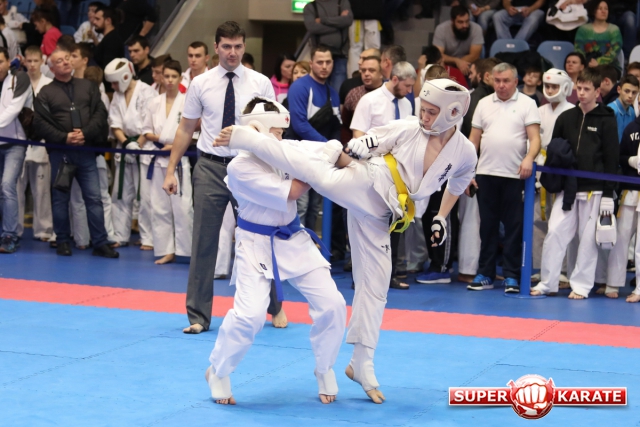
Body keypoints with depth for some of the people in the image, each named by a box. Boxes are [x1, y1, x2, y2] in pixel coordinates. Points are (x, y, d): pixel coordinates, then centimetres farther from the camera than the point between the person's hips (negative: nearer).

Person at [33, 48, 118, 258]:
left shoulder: (88, 87, 11)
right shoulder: (46, 93, 3)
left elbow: (100, 113, 2)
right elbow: (40, 124, -4)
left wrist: (85, 133, -12)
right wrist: (64, 137, -14)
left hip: (86, 150, 1)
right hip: (59, 152, -1)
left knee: (94, 197, -1)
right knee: (60, 198, 5)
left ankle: (100, 243, 3)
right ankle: (62, 241, 16)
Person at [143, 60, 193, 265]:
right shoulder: (155, 103, 8)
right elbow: (146, 130, 13)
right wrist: (155, 138, -7)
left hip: (180, 159, -5)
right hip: (159, 160, 5)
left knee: (182, 207, -9)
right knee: (159, 207, 5)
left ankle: (186, 249, -2)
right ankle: (167, 251, 12)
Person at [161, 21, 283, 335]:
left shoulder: (260, 84, -2)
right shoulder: (201, 84, 0)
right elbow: (185, 129, 6)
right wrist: (171, 171, 3)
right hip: (210, 168, 1)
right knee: (203, 243, 3)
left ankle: (274, 306, 27)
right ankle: (199, 316, 12)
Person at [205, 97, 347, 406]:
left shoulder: (286, 151, -1)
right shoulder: (240, 168, -21)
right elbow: (290, 193, -24)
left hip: (294, 241, 6)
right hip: (257, 245, -6)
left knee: (332, 304, -1)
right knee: (250, 314, -19)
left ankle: (324, 371, 22)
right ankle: (218, 373, 7)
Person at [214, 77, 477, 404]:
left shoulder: (465, 152, 2)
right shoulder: (407, 129, -7)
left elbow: (458, 182, 24)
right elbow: (366, 143, 5)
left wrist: (441, 218, 20)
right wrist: (357, 147, -15)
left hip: (378, 213, 4)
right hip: (366, 184, -4)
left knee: (374, 288, 7)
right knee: (327, 180, -36)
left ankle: (362, 366, 19)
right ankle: (245, 139, -33)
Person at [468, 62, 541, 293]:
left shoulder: (527, 104, 1)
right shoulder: (484, 104, 12)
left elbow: (535, 138, -6)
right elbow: (474, 139, 13)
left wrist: (529, 158, -25)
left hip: (514, 175, -3)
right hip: (486, 174, 3)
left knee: (514, 227, 0)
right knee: (487, 226, 8)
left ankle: (511, 276, 5)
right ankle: (485, 274, 14)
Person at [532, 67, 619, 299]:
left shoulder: (607, 120, -1)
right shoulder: (566, 118, 8)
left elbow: (612, 159, -2)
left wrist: (608, 194, -7)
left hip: (594, 190, -3)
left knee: (588, 238, 2)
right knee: (555, 232, -3)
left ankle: (581, 285, 11)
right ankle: (547, 282, 5)